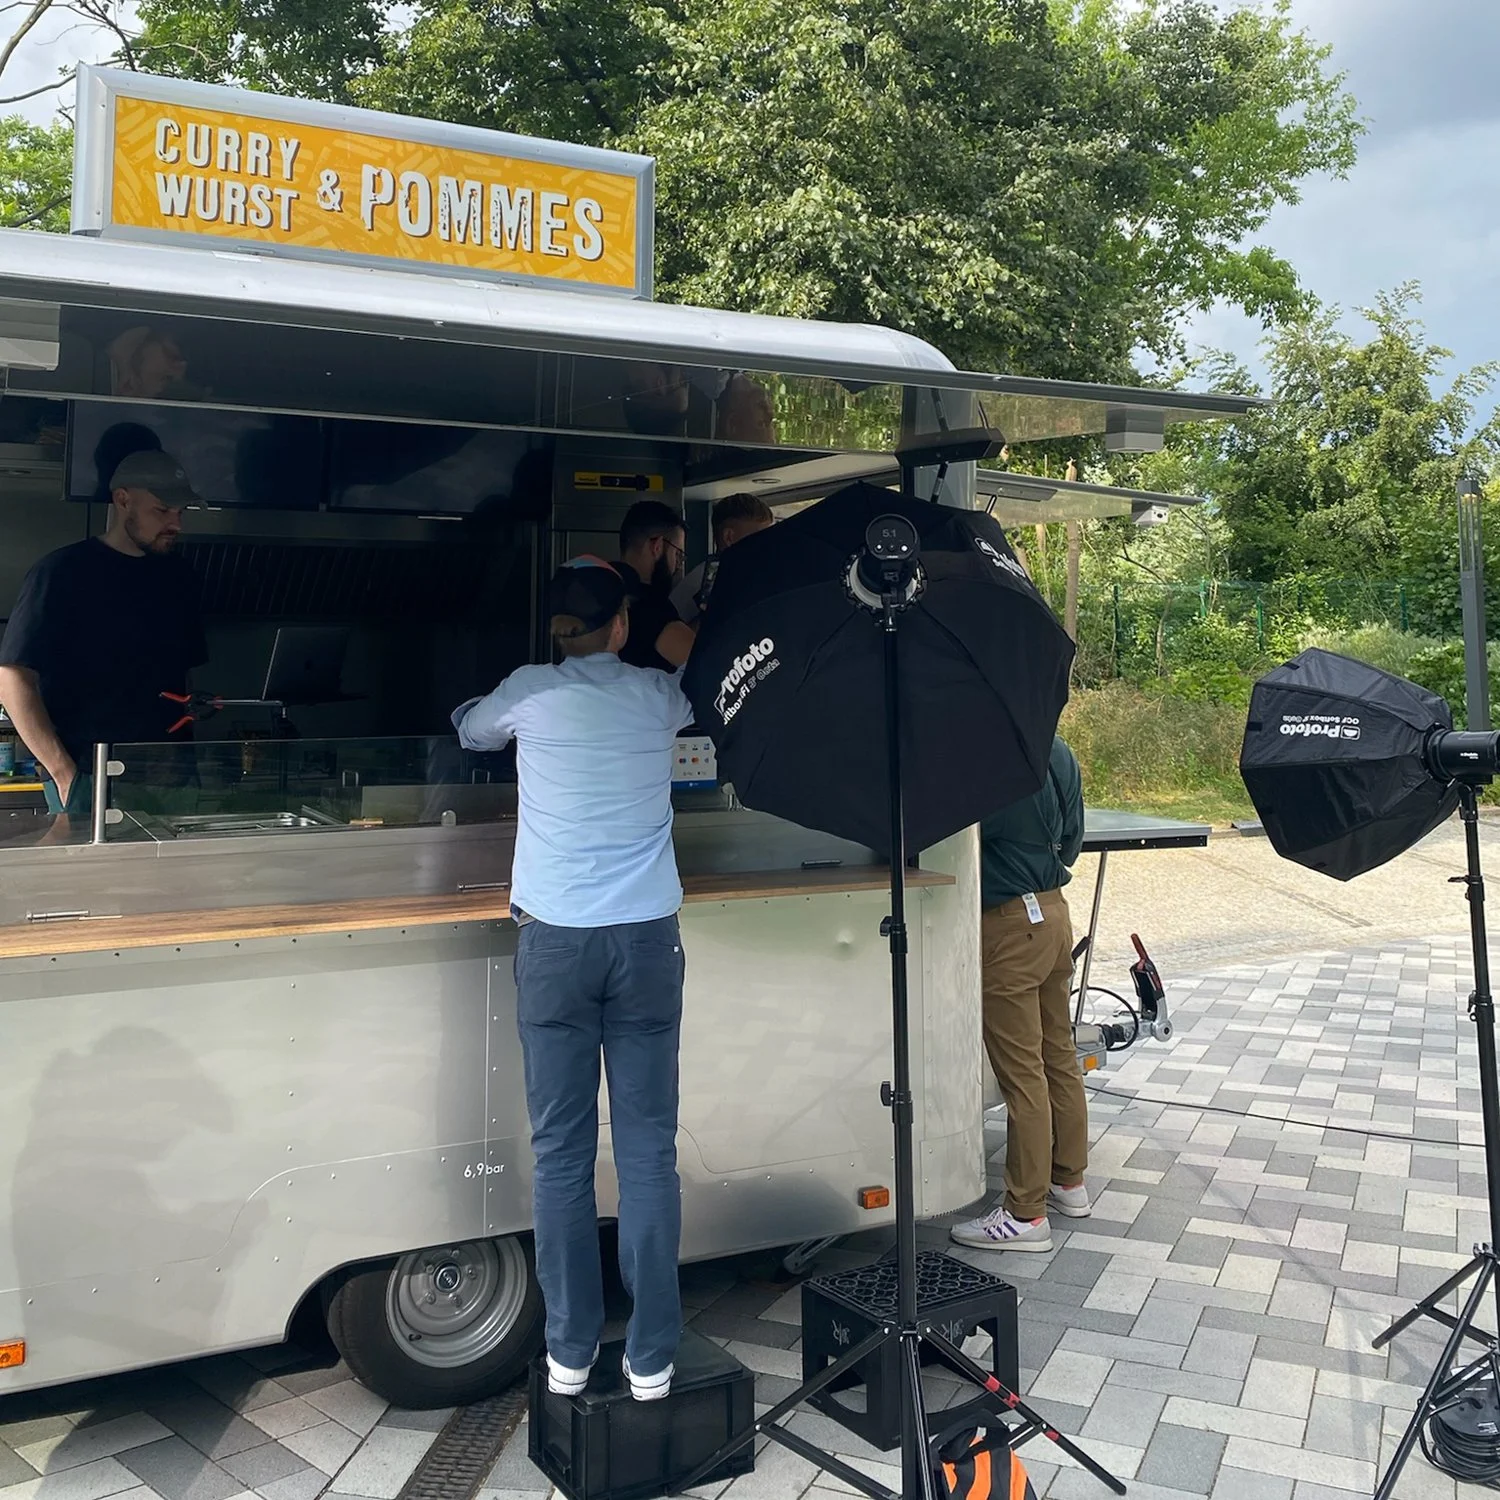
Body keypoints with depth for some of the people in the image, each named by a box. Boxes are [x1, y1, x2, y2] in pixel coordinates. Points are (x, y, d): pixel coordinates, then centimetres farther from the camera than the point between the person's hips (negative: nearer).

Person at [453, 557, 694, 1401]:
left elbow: (467, 732, 24)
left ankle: (570, 1350, 14)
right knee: (648, 1149, 3)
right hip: (647, 940, 1)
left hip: (555, 941, -1)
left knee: (562, 1151, 6)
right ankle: (652, 1356, 9)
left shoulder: (530, 692, 2)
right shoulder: (660, 696, 7)